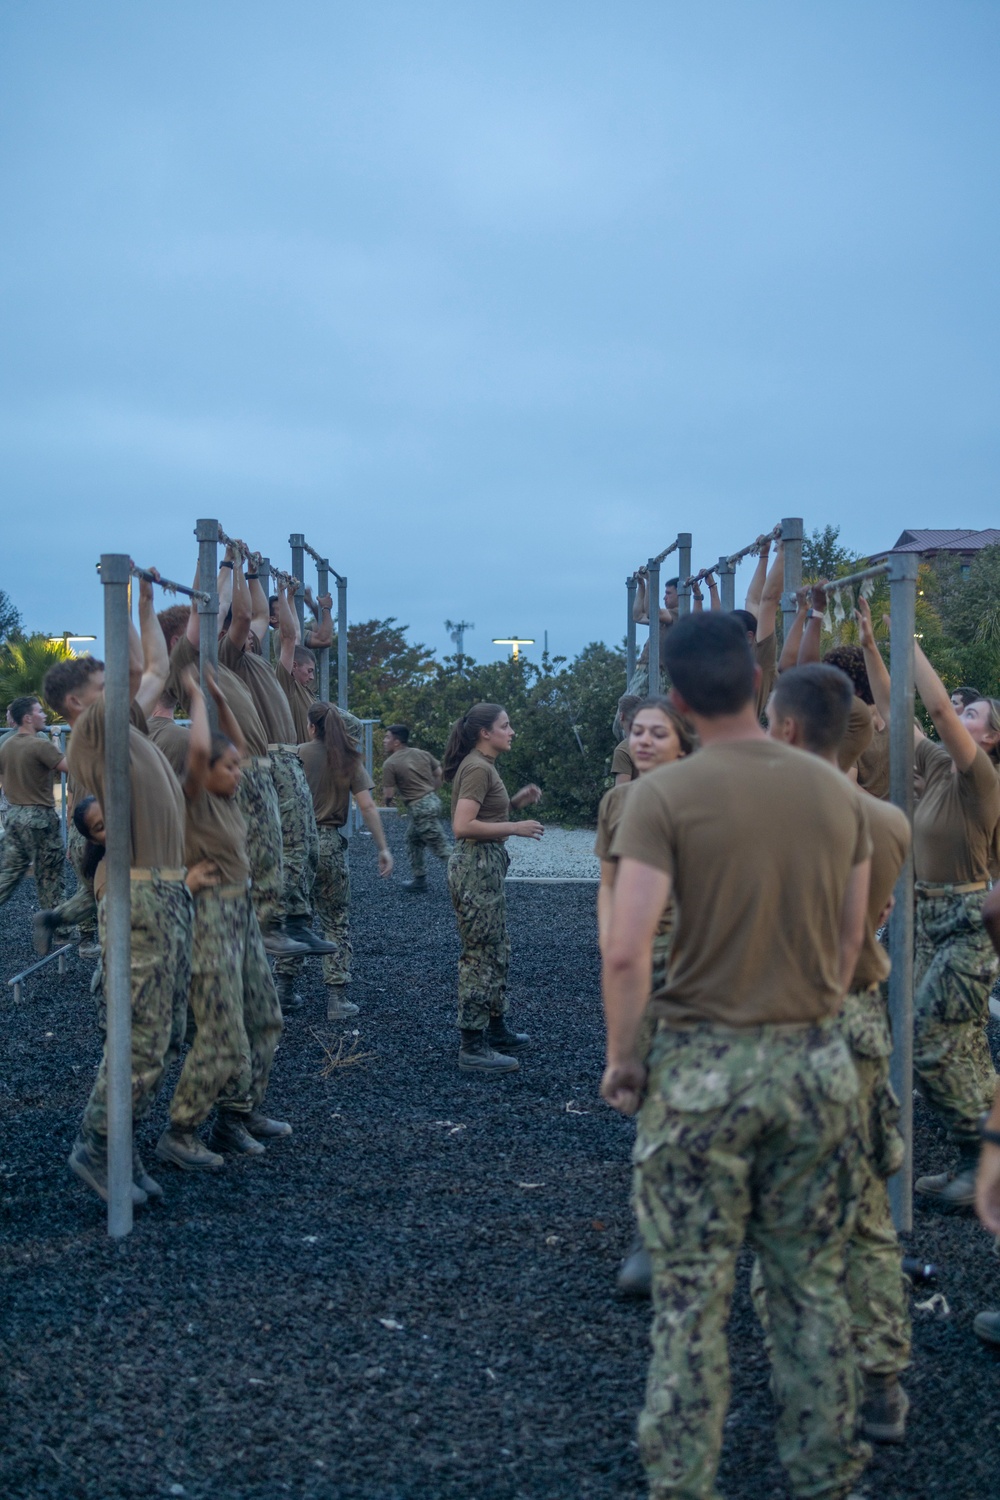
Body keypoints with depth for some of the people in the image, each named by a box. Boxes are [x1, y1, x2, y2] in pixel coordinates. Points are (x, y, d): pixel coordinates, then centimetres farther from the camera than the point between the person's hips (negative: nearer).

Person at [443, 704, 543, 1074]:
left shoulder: (483, 766, 15)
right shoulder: (477, 768, -16)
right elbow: (463, 826, -25)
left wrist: (516, 801, 11)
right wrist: (514, 828, -20)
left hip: (487, 866, 11)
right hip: (475, 866, -11)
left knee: (498, 951, 18)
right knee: (480, 956, -6)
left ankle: (496, 1030, 30)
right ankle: (473, 1048, 0)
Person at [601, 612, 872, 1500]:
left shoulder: (664, 795, -12)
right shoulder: (835, 792, 1)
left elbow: (626, 953, -16)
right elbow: (850, 943, 9)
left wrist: (621, 1058, -3)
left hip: (702, 1066, -4)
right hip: (816, 1062, 4)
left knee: (691, 1296, 7)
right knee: (812, 1288, 16)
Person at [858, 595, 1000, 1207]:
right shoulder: (939, 764, 8)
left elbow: (938, 704, -27)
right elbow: (893, 710, 12)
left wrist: (910, 642, -19)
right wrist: (870, 645, 7)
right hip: (934, 915, 9)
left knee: (932, 1043, -9)